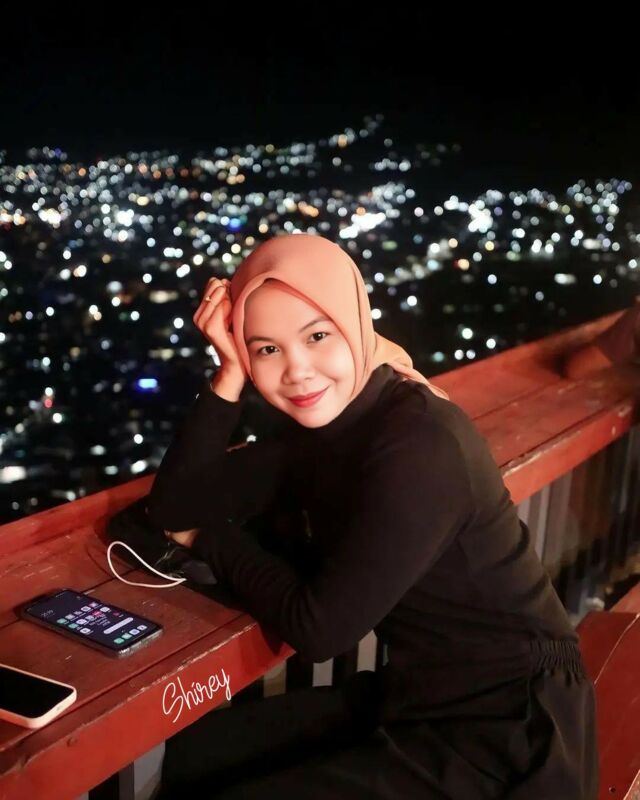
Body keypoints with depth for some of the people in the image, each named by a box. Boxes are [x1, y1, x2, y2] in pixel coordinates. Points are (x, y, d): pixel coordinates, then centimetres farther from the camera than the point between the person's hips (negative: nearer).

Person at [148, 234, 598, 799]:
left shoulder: (419, 446, -26)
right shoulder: (317, 426, 0)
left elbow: (317, 627, -23)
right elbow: (174, 506, -4)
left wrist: (213, 536, -7)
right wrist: (231, 373, -13)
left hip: (503, 731, -8)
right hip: (411, 697, 8)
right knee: (194, 755, 6)